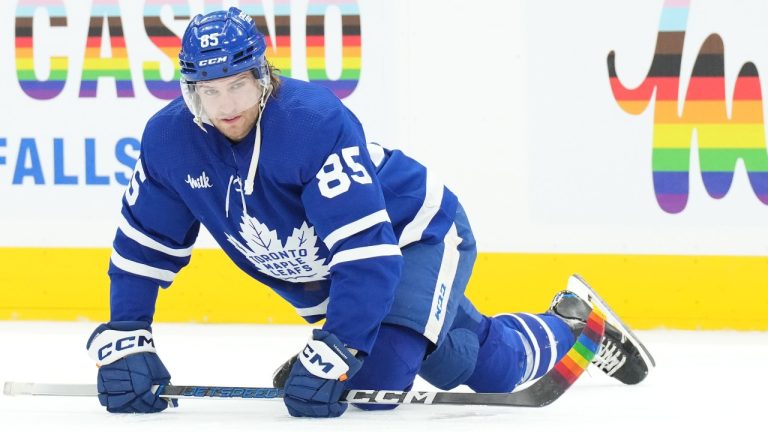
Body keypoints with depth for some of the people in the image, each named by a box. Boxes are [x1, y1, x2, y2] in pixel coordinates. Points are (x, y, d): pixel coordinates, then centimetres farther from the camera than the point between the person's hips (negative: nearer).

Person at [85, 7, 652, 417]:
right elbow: (143, 245, -5)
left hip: (416, 237, -6)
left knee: (372, 380, -19)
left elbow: (366, 251, -39)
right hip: (317, 274, 6)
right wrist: (123, 341, -14)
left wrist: (334, 353, -44)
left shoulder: (315, 120, -36)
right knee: (456, 361, 10)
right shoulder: (170, 140, -18)